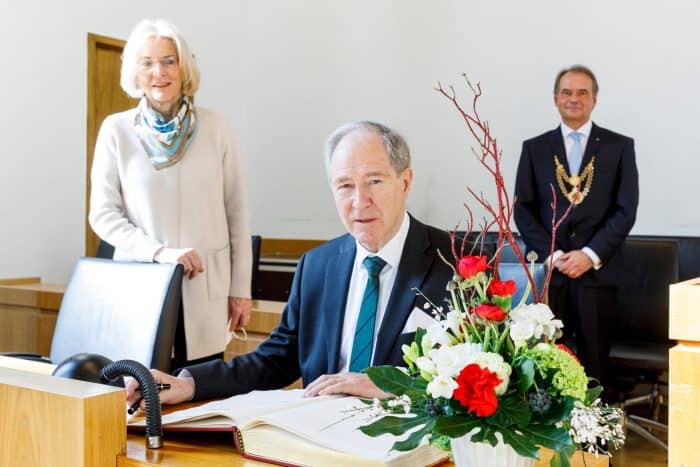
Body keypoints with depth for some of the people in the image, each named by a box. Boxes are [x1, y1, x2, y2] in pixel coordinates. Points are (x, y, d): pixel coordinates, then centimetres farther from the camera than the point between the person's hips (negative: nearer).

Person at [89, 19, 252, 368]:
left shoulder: (215, 127, 3)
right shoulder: (117, 130, 2)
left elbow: (237, 212, 5)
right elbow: (102, 214, 0)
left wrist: (241, 288, 4)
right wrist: (158, 252, -15)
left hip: (205, 291, 0)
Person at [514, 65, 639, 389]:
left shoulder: (620, 146, 6)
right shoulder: (534, 148, 10)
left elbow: (626, 210, -1)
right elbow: (523, 210, 3)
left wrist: (590, 255, -11)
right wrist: (552, 255, -9)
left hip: (598, 270, -1)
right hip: (548, 271, 1)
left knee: (593, 361, 4)